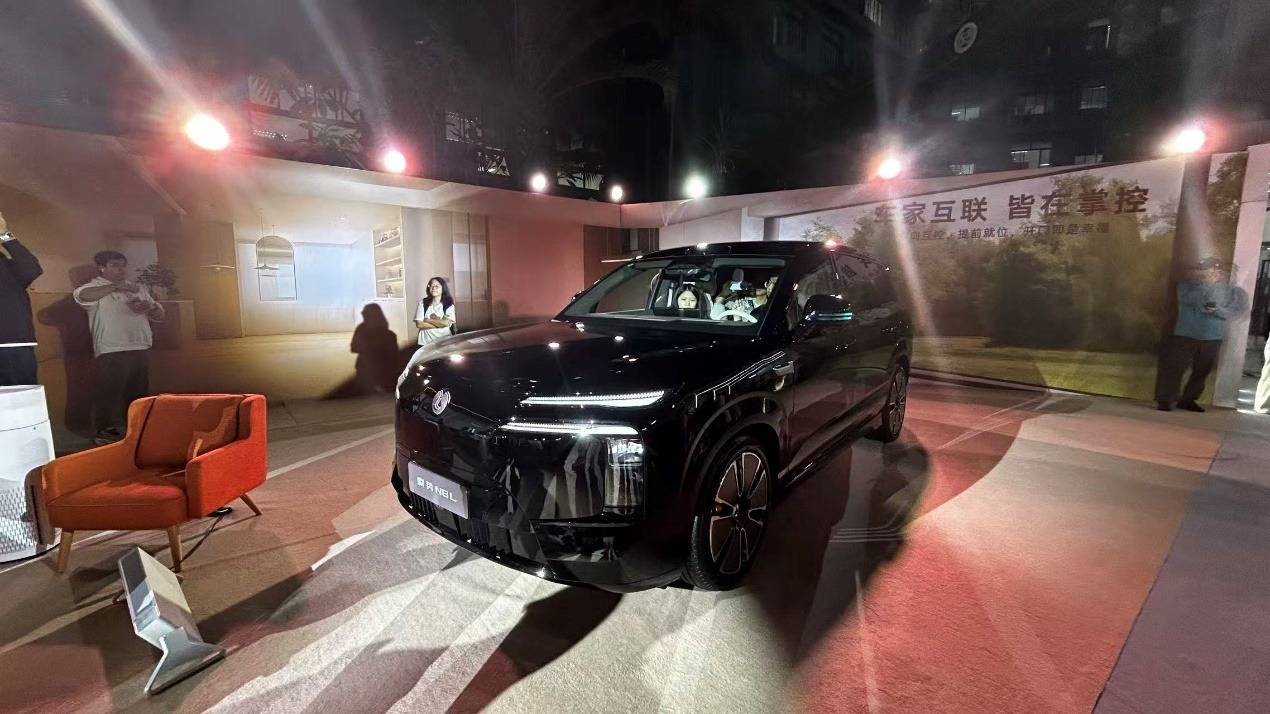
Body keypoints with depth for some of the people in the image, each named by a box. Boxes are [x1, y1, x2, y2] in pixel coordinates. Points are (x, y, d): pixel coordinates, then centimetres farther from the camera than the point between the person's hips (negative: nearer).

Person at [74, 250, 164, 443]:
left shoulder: (139, 288, 20)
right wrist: (115, 286, -23)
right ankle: (107, 431, 5)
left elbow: (160, 314, 19)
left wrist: (148, 307, -4)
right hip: (111, 352, -6)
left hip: (141, 349, 6)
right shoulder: (96, 288, 1)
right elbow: (80, 295, -22)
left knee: (139, 393, 11)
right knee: (110, 392, -4)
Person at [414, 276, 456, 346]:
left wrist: (427, 320, -6)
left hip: (444, 342, -1)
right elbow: (419, 324, -5)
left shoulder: (449, 305, 0)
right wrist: (439, 324, -10)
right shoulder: (422, 303, 4)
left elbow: (446, 323, -13)